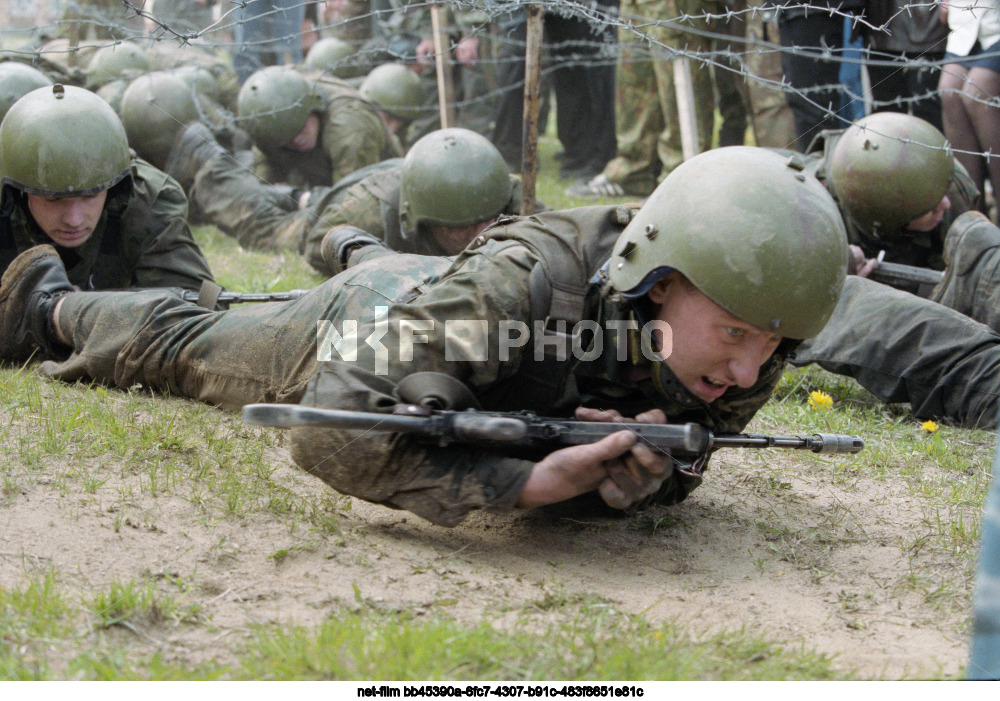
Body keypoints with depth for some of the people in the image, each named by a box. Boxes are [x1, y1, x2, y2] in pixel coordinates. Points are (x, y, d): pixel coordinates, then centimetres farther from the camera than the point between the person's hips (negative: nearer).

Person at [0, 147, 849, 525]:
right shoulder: (524, 283, -51)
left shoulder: (749, 356, -34)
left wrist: (646, 476, -40)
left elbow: (679, 471, -15)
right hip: (363, 317, -5)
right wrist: (527, 482, -56)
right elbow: (330, 432, -50)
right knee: (182, 347, 26)